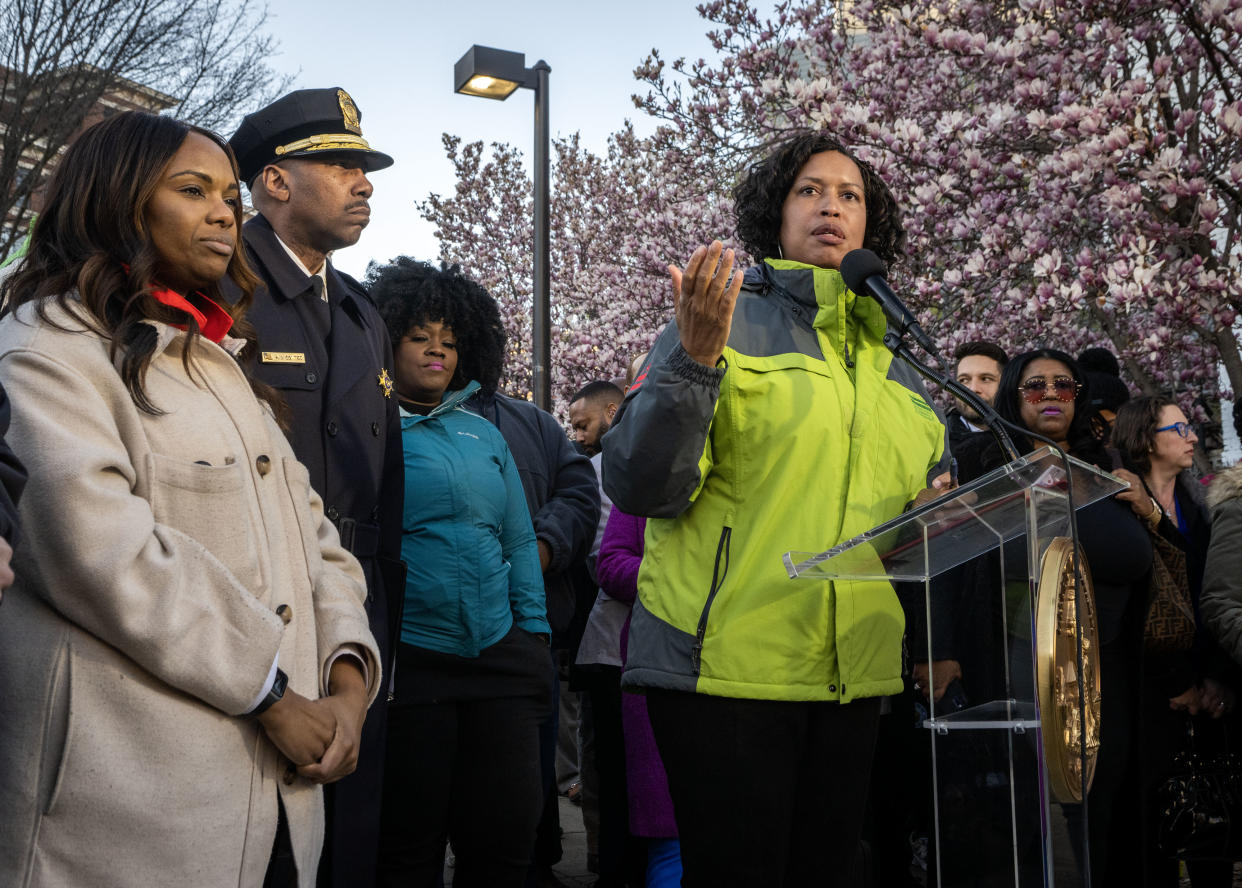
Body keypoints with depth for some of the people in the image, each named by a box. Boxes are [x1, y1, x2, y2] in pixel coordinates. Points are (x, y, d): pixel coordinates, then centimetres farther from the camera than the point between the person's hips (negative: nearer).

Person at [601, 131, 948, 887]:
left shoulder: (892, 360, 15)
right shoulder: (726, 322, -2)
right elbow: (641, 487, -12)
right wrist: (695, 359, -23)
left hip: (852, 676, 6)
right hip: (728, 667, -5)